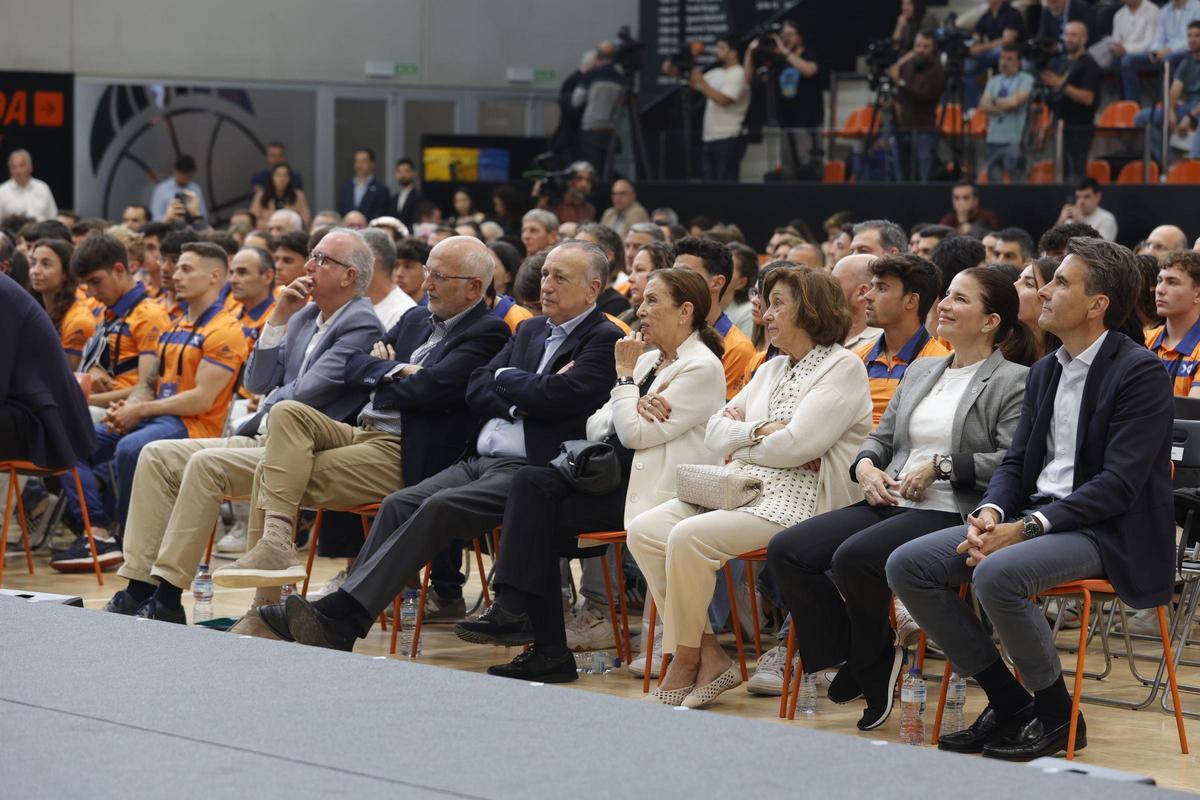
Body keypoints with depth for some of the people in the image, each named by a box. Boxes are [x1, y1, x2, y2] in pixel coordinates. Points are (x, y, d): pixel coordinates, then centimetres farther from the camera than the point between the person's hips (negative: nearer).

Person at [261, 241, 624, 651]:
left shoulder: (605, 340, -2)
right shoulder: (532, 330, 23)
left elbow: (553, 397, -16)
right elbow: (475, 390, 15)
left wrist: (505, 378, 2)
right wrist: (521, 399, -4)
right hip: (480, 461, 8)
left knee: (440, 506, -27)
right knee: (399, 504, -14)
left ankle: (340, 615, -33)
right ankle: (339, 617, -22)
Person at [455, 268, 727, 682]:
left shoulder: (701, 368, -8)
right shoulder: (648, 360, 20)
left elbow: (635, 434, -16)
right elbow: (595, 426, 14)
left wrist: (625, 375, -3)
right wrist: (634, 408, -7)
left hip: (655, 492, -8)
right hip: (622, 475, 8)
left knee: (537, 521, -19)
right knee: (531, 481, -17)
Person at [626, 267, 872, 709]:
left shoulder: (842, 368, -5)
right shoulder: (772, 370, 22)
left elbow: (794, 445, -16)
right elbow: (715, 432, 15)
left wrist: (741, 433, 1)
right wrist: (759, 431, -6)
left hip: (797, 502, -9)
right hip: (740, 489, 9)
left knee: (689, 537, -29)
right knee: (643, 531, -10)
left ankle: (686, 659, -12)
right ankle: (710, 656, -11)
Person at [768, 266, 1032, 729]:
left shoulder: (1015, 382, -2)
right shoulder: (920, 373, 23)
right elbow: (882, 436, 26)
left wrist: (940, 465, -14)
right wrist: (865, 465, 3)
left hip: (953, 514, -8)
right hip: (891, 503, 8)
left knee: (853, 558, -33)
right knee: (785, 552, -11)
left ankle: (869, 662, -3)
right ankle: (871, 666, -1)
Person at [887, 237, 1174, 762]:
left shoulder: (1141, 372, -11)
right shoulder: (1045, 371, 15)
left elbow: (1119, 483, -18)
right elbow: (1016, 461, 15)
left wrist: (1026, 528, -23)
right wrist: (990, 514, -9)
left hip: (1107, 534, -8)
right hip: (1034, 516, 8)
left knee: (997, 575, -35)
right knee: (907, 565, -8)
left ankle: (1056, 715, -12)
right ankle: (1007, 702, 1)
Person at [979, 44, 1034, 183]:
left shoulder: (1026, 79, 1)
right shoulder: (994, 81, 16)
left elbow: (1015, 101, -13)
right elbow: (983, 106, 4)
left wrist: (995, 102, 3)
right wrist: (1004, 107, -8)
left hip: (1014, 140, -5)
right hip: (992, 139, 5)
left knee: (1017, 182, -7)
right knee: (993, 182, 7)